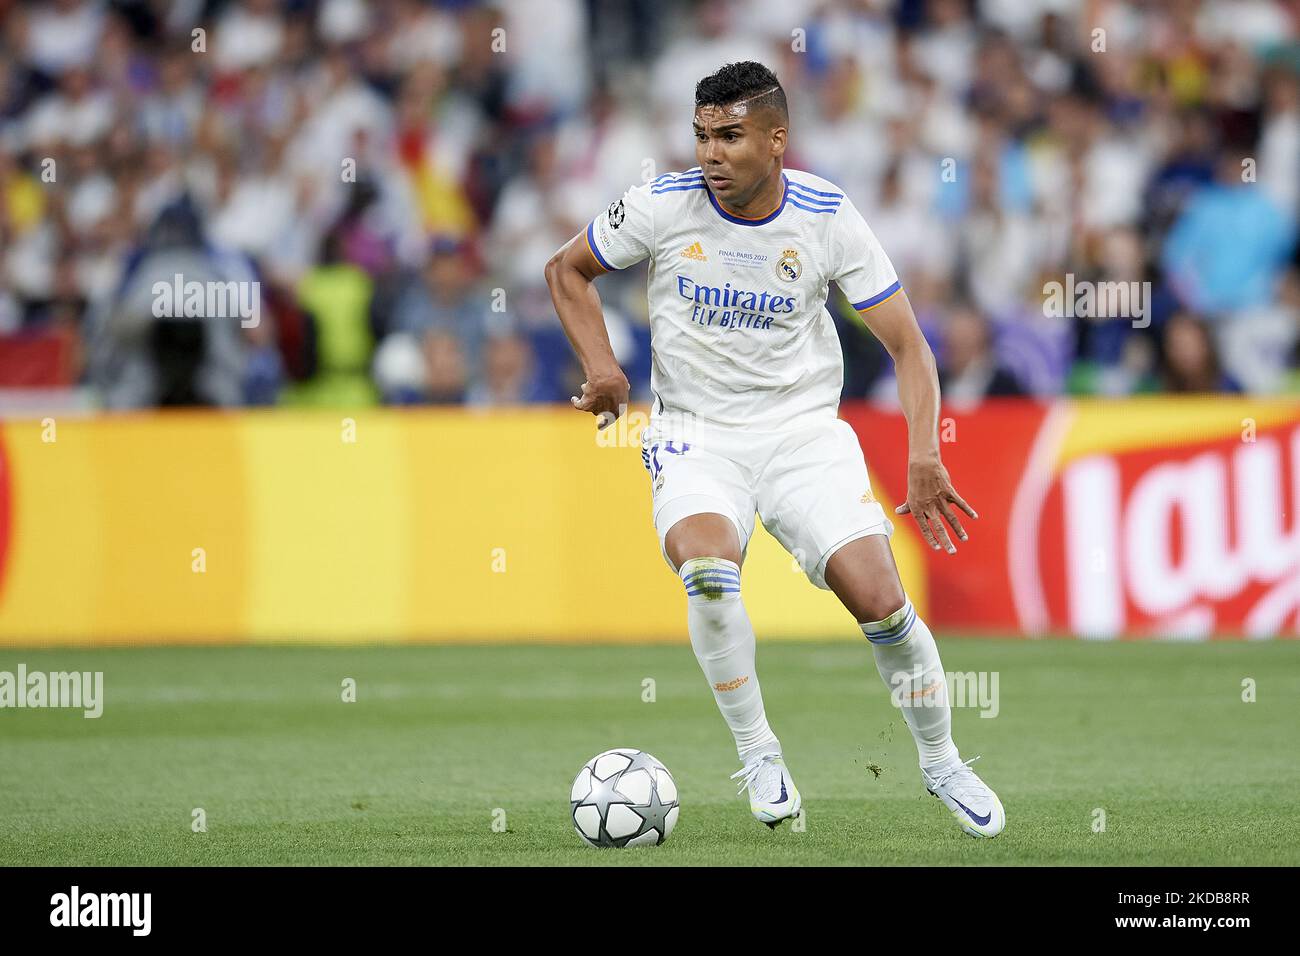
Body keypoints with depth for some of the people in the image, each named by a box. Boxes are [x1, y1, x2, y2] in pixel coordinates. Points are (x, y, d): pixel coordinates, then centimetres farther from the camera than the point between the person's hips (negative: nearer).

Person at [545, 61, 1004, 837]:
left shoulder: (828, 218, -8)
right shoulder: (664, 205, -8)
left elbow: (908, 344, -5)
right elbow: (567, 269, 9)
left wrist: (923, 455, -20)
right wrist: (601, 365, -7)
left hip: (804, 428, 0)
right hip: (696, 436, 0)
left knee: (879, 599, -14)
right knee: (707, 568, -31)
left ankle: (942, 762, 12)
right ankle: (757, 753, -11)